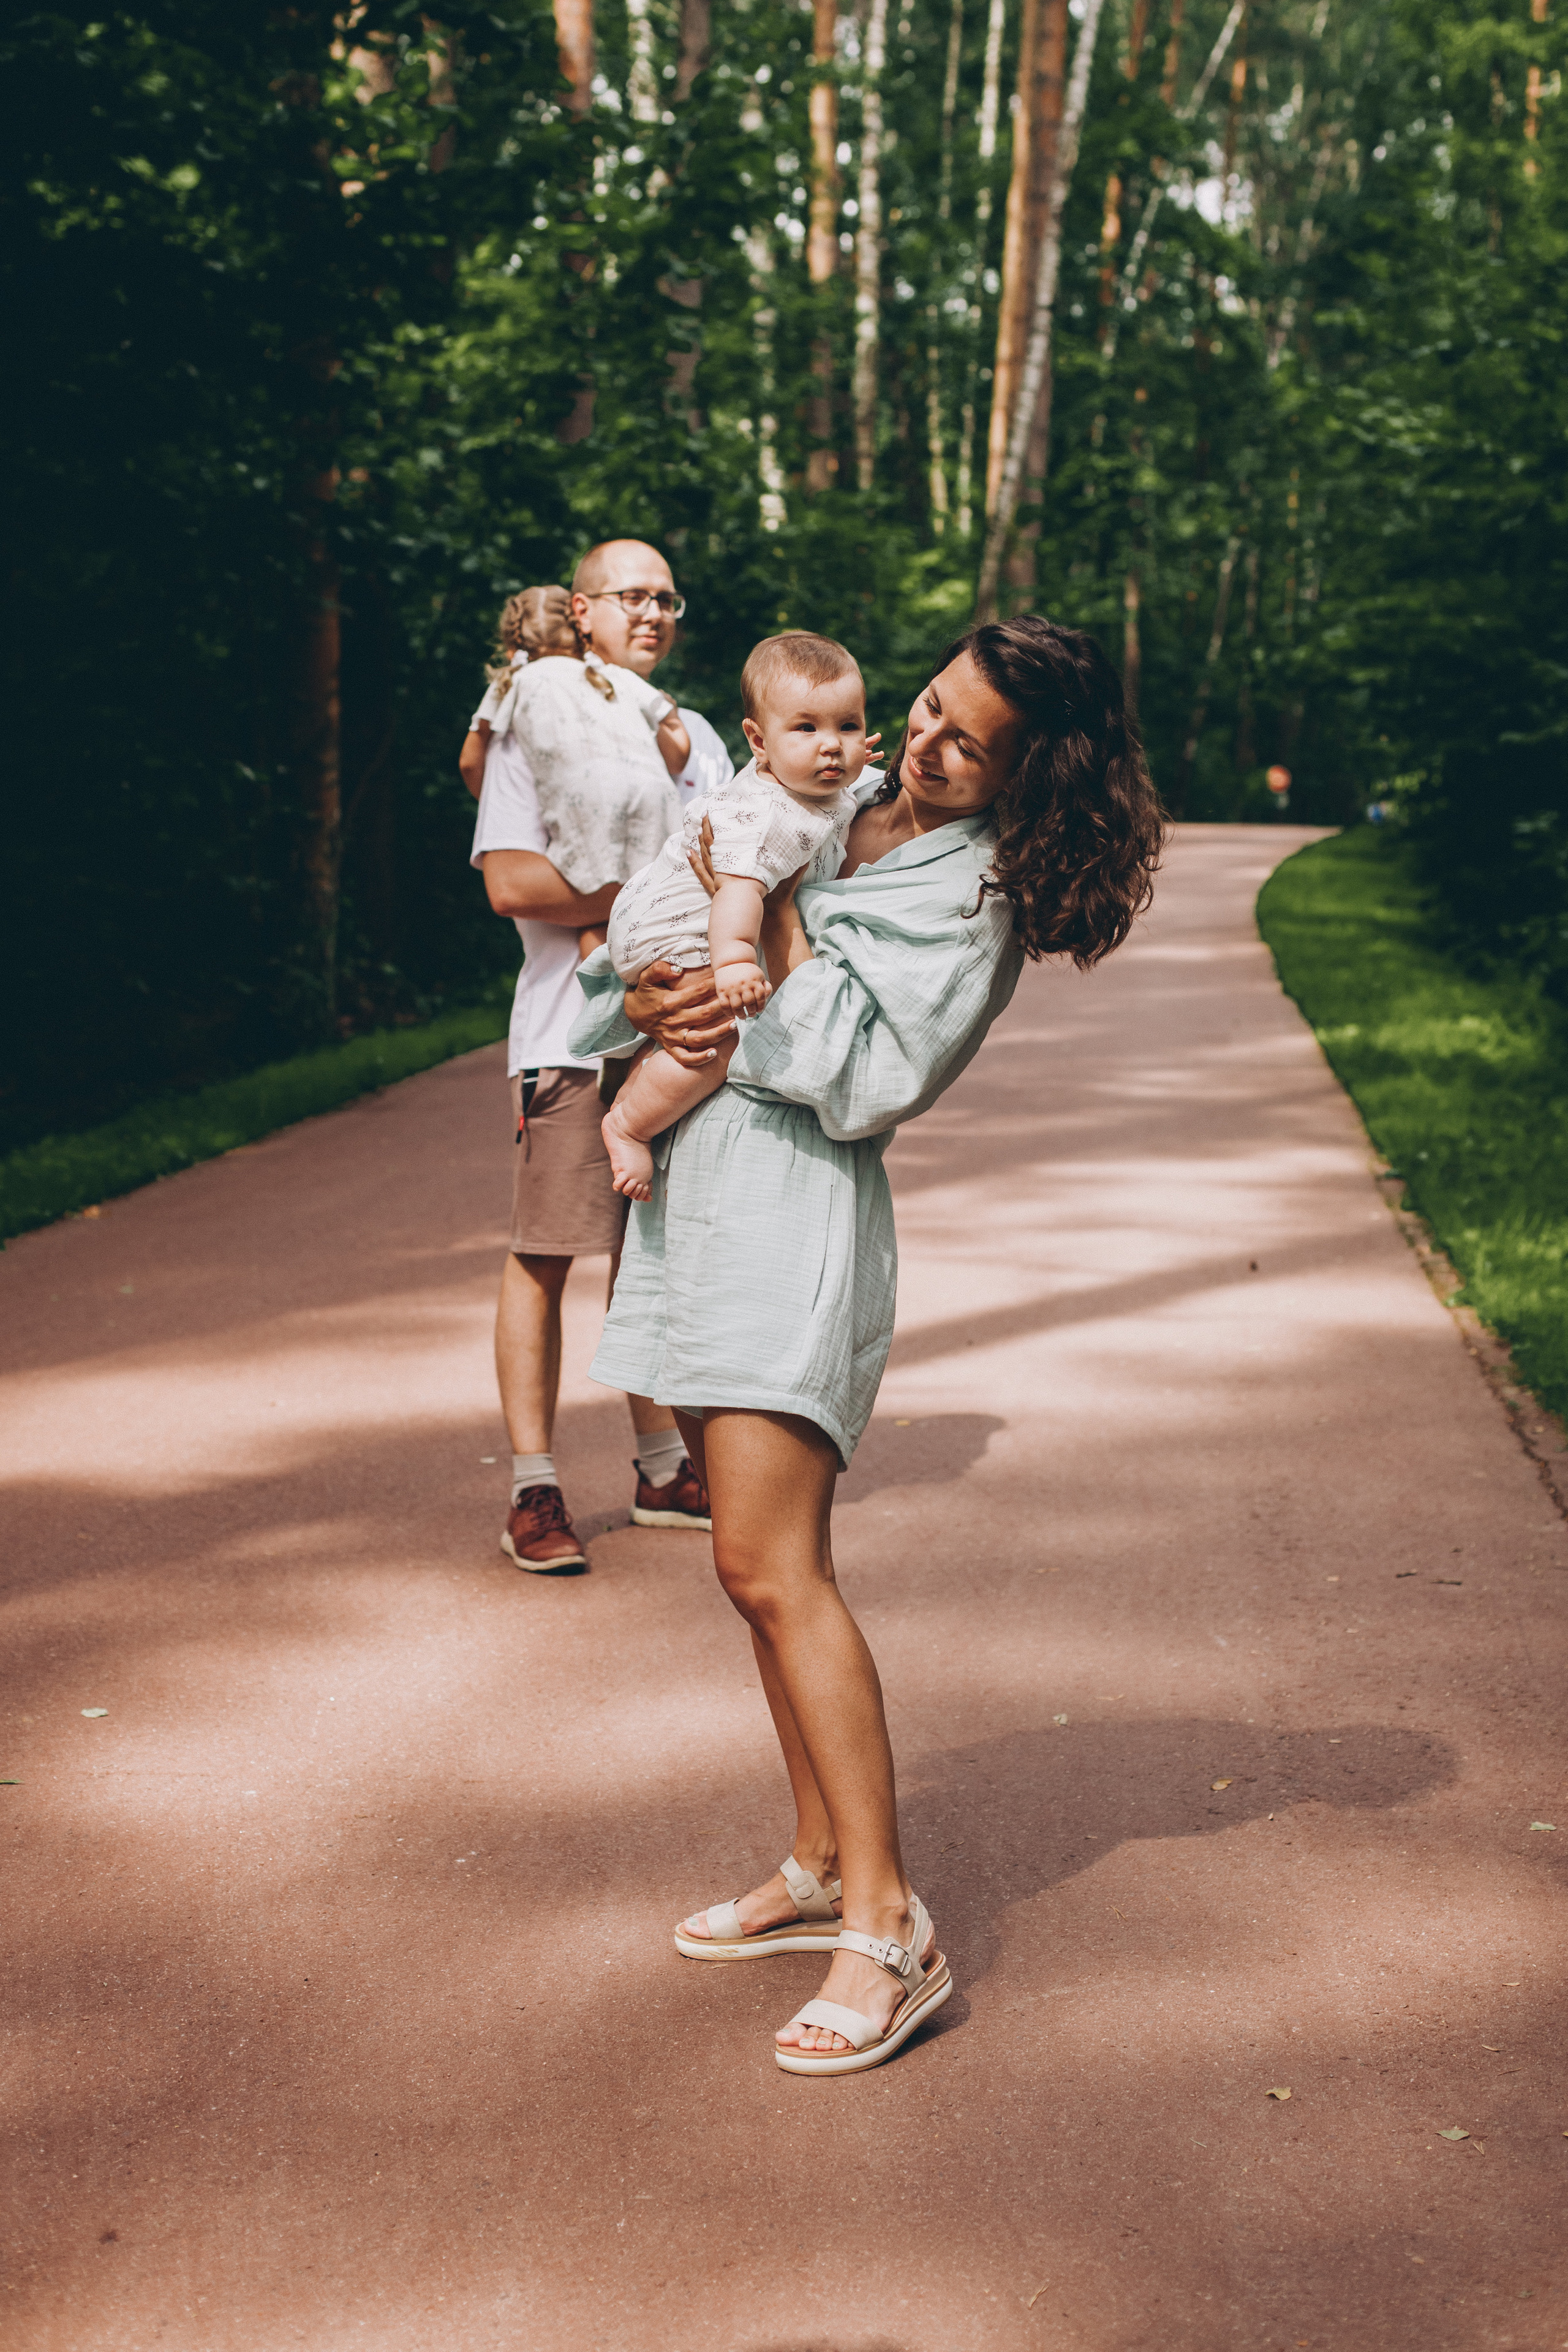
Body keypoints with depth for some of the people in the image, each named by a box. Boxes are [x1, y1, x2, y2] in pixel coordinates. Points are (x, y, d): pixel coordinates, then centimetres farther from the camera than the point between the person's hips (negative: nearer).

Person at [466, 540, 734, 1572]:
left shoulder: (695, 734, 18)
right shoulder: (532, 728, -1)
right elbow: (512, 882, -13)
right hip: (574, 1032, -5)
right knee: (544, 1259, -3)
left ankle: (663, 1471, 22)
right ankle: (535, 1493, 4)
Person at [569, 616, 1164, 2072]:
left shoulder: (979, 902, -7)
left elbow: (867, 1087, -16)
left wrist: (781, 928, -13)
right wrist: (646, 1002, -6)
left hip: (799, 1211, -8)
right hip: (691, 1189, 8)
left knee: (768, 1568, -15)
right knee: (763, 1561, 11)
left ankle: (889, 1928, -9)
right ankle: (819, 1869, 22)